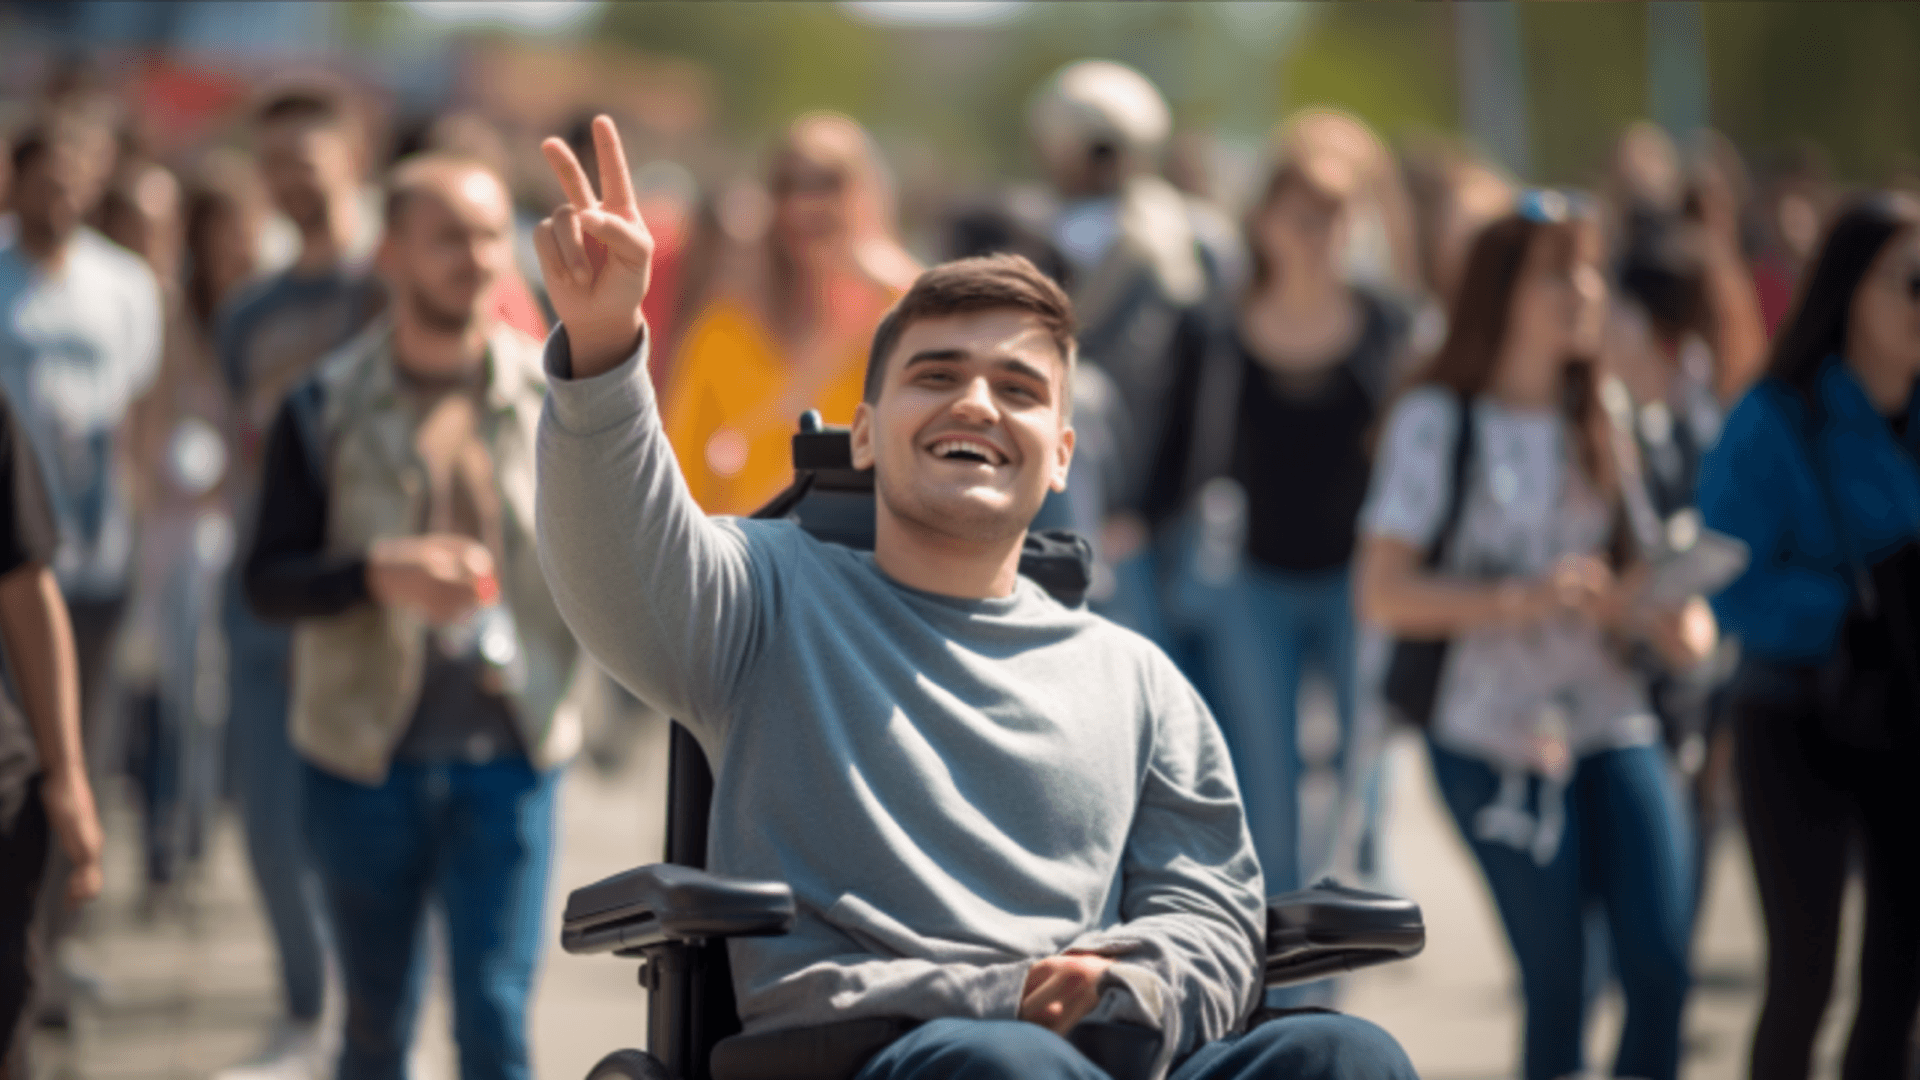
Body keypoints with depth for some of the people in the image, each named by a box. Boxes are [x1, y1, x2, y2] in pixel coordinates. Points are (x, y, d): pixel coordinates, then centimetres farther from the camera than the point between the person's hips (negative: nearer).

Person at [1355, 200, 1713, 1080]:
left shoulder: (1603, 422, 12)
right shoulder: (1438, 422, -4)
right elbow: (1384, 594, -9)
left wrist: (1671, 618, -3)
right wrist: (1521, 600, -20)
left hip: (1610, 719, 4)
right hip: (1493, 735, -4)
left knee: (1661, 965, -8)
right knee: (1556, 982, -4)